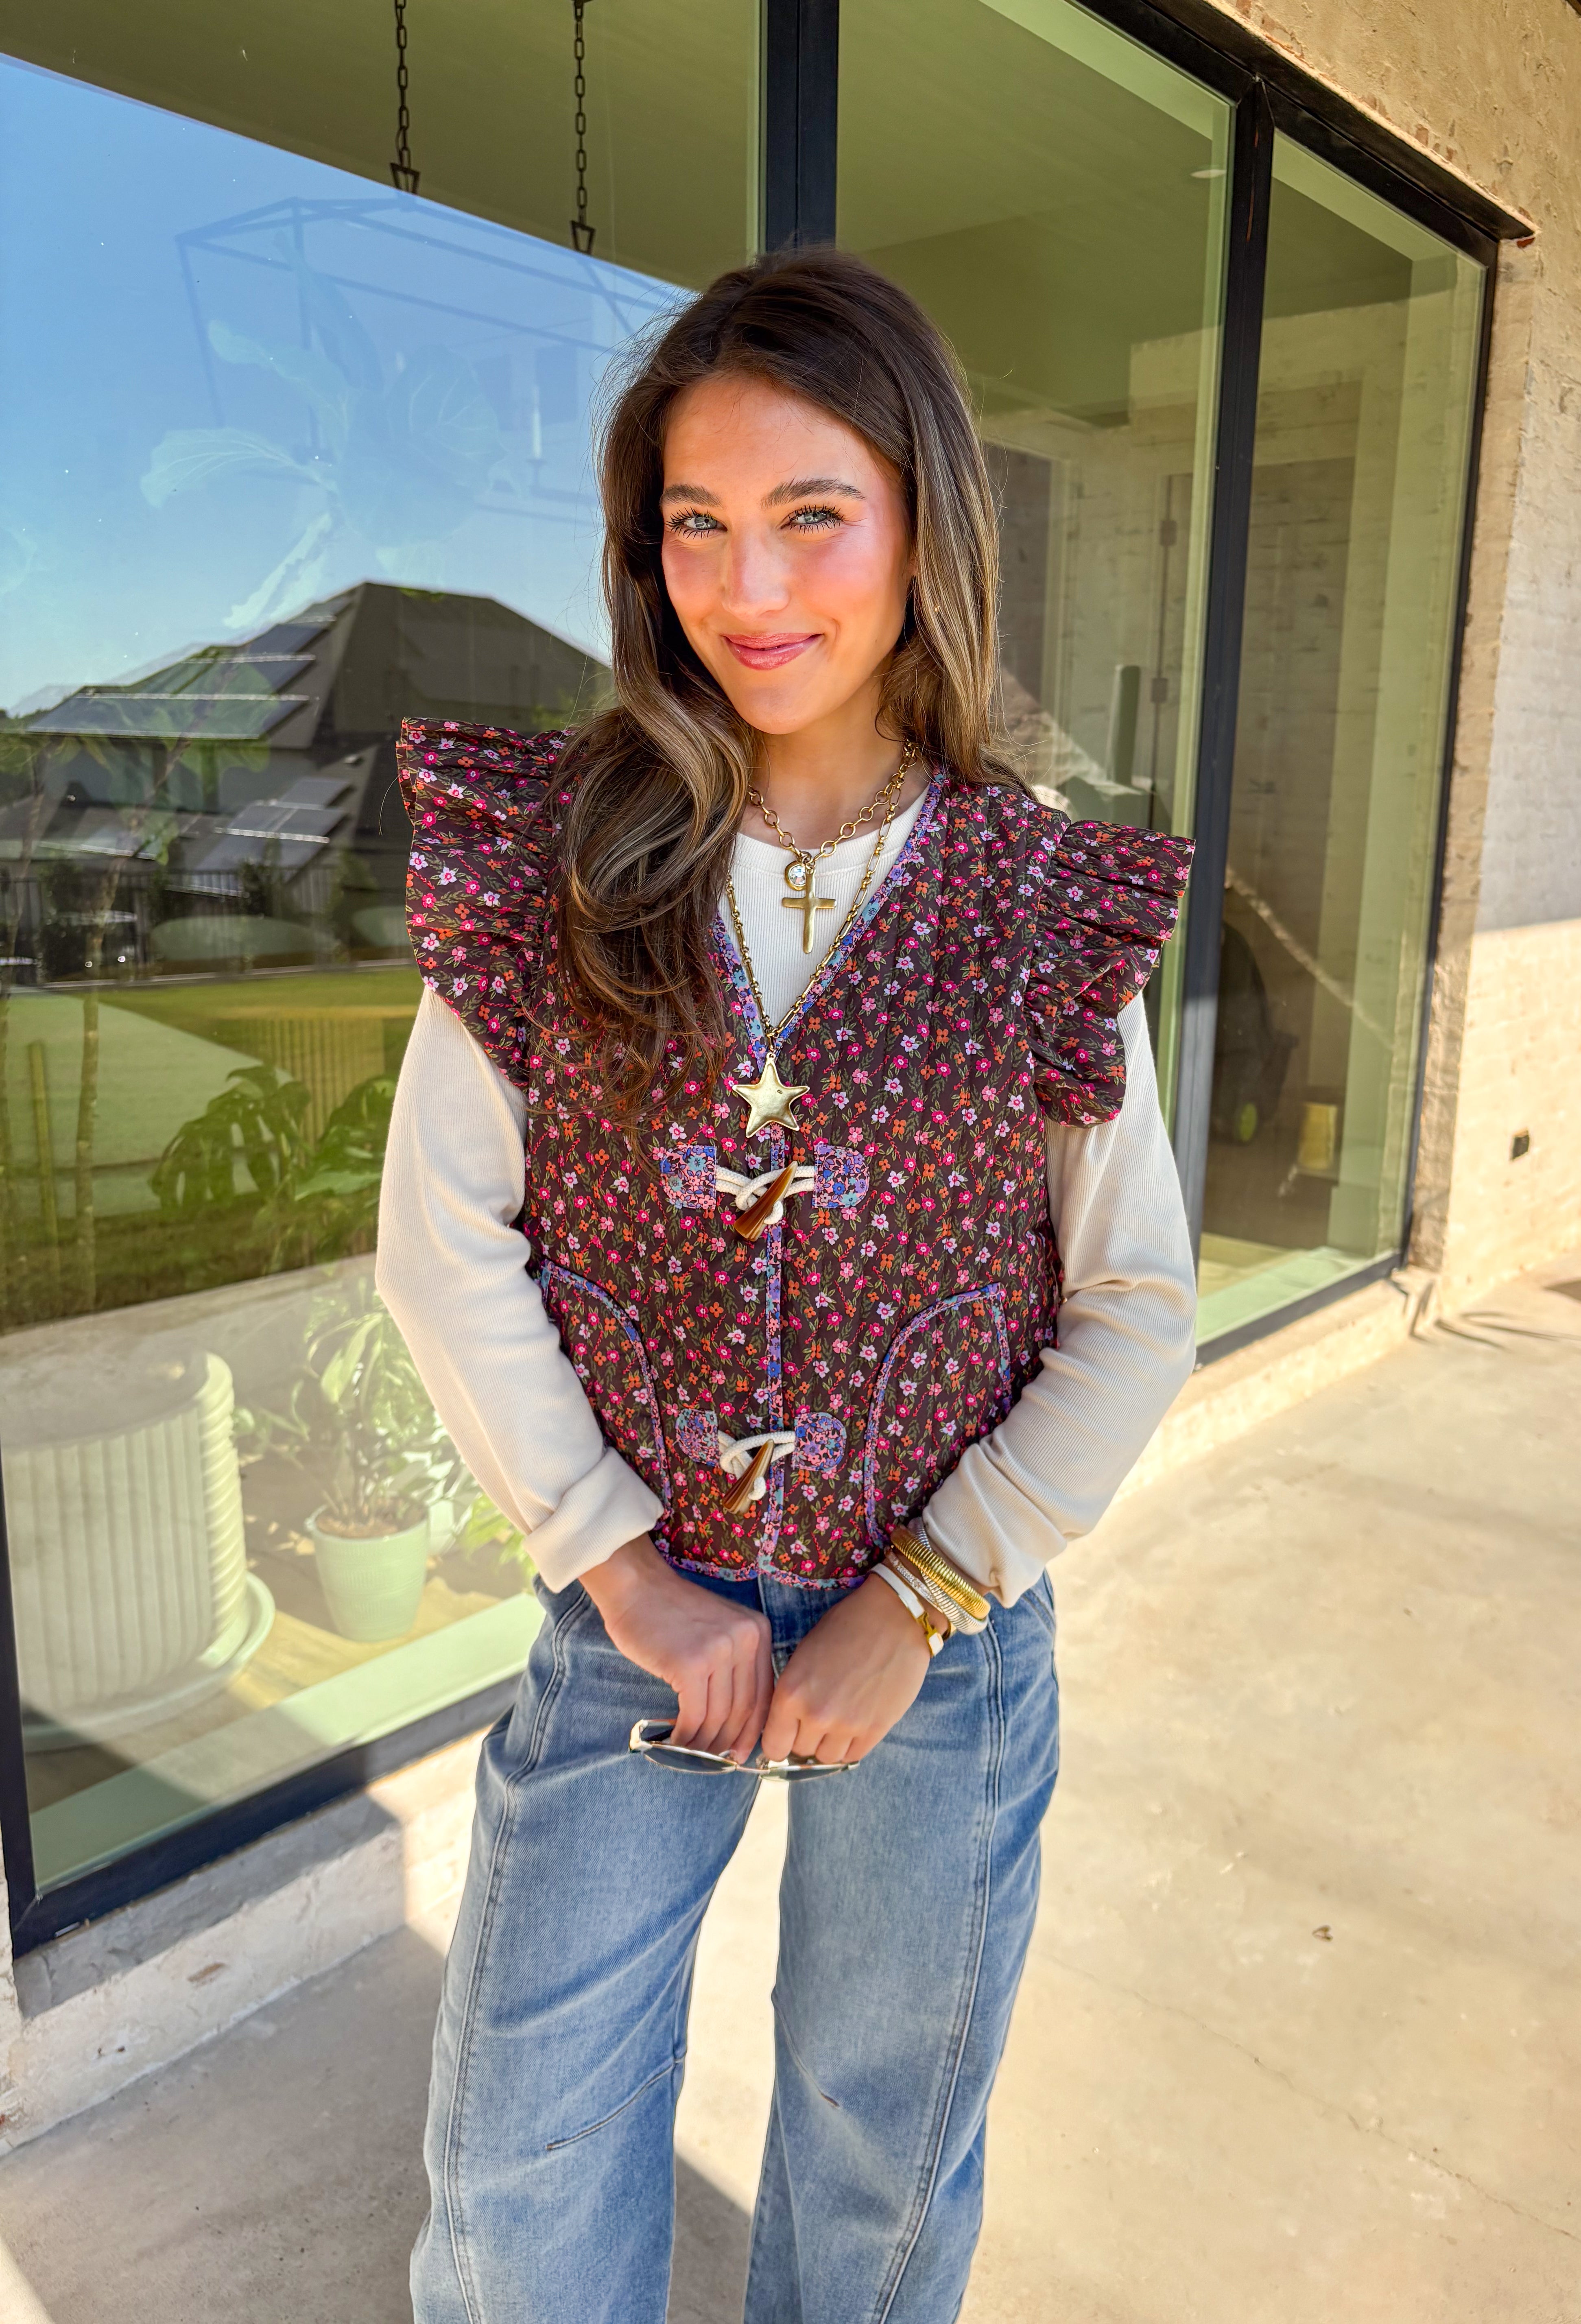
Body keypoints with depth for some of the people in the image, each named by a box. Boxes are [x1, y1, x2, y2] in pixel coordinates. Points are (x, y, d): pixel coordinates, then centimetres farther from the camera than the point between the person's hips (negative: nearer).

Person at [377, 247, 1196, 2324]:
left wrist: (913, 1607, -10)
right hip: (634, 1615, 1)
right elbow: (446, 1239, -8)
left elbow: (1135, 1316, -5)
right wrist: (627, 1571, -10)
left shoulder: (1047, 906, -8)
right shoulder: (555, 855, -7)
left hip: (944, 1631, 0)